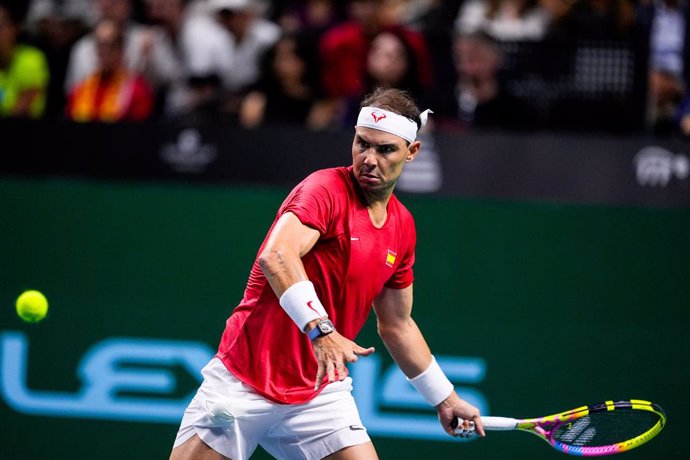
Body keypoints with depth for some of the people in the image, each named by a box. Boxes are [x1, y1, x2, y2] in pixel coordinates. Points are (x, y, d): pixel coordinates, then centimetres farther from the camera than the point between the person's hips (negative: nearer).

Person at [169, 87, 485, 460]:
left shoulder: (402, 227, 9)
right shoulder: (326, 189, -13)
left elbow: (396, 324, 23)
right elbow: (276, 256, -33)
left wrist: (445, 399, 27)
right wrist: (320, 329, -46)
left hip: (319, 394, 6)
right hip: (243, 383, -6)